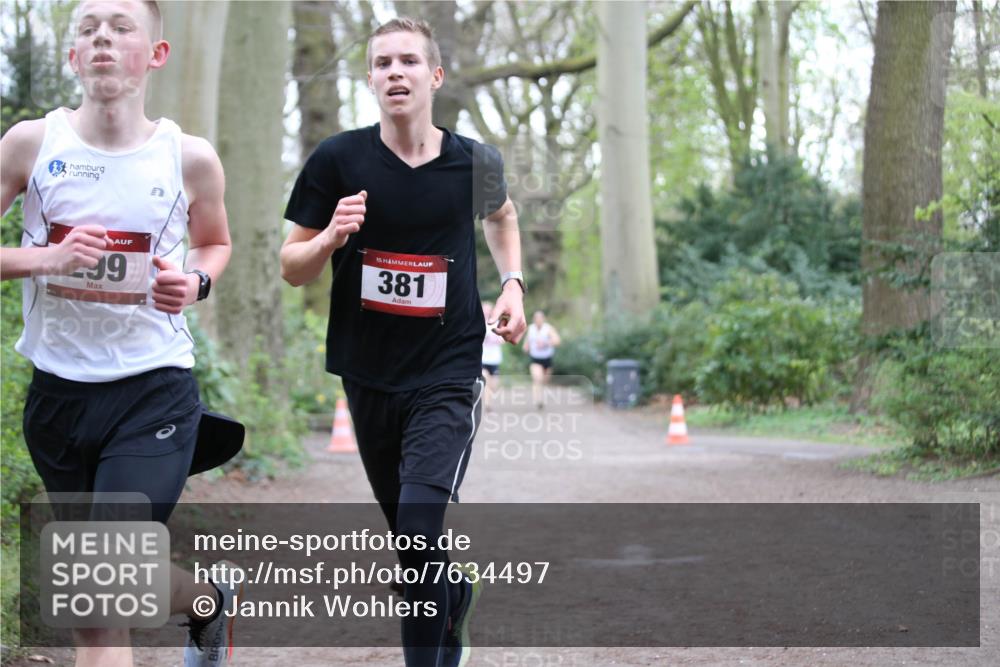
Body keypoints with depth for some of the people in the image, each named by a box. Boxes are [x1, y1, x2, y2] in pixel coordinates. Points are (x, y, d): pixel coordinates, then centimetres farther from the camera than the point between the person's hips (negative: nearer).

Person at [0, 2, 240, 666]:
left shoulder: (191, 158, -5)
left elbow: (215, 242, 15)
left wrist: (196, 281, -7)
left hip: (154, 392, -3)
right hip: (57, 388, 3)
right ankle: (210, 598, 52)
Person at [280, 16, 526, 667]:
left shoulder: (475, 162, -3)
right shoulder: (338, 160, -6)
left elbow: (501, 215, 22)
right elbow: (292, 267, -1)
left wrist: (513, 283, 7)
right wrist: (331, 237, -21)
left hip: (449, 374, -2)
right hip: (369, 375, 2)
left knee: (420, 526, -19)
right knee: (409, 537, 16)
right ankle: (458, 605, 45)